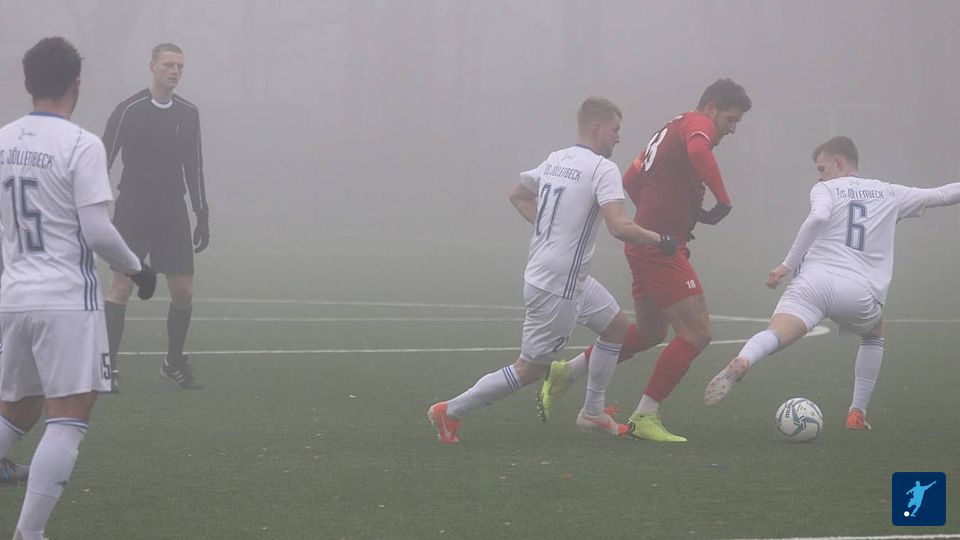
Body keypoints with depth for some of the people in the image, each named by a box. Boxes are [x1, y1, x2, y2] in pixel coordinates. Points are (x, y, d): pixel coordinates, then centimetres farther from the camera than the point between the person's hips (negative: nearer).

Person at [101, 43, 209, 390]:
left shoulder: (188, 114, 9)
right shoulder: (129, 110, -7)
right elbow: (104, 159, -6)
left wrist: (202, 215, 14)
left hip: (173, 213, 4)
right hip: (133, 211, -4)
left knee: (183, 292, 3)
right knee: (121, 286, -9)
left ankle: (174, 362, 20)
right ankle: (107, 366, -5)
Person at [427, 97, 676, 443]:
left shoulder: (554, 161, 8)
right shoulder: (603, 169, -17)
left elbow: (518, 195, 23)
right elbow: (619, 227, -27)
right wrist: (660, 241, -12)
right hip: (558, 287, -10)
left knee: (616, 326, 22)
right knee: (530, 369, 0)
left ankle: (593, 412, 28)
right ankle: (451, 411, 4)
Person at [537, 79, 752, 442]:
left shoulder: (671, 129, 21)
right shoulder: (697, 123, -8)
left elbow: (630, 181, 26)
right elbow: (698, 151, -33)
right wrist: (723, 201, -25)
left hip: (645, 244, 10)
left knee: (649, 333, 23)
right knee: (696, 334, -7)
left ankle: (564, 374, 26)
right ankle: (645, 418, -3)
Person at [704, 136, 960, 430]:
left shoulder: (825, 189, 13)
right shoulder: (889, 194, 23)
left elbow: (818, 217, -9)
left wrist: (787, 265, -8)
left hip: (815, 279, -3)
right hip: (860, 292, 3)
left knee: (776, 334, -21)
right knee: (874, 336, 35)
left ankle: (742, 361, -56)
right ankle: (857, 413, 27)